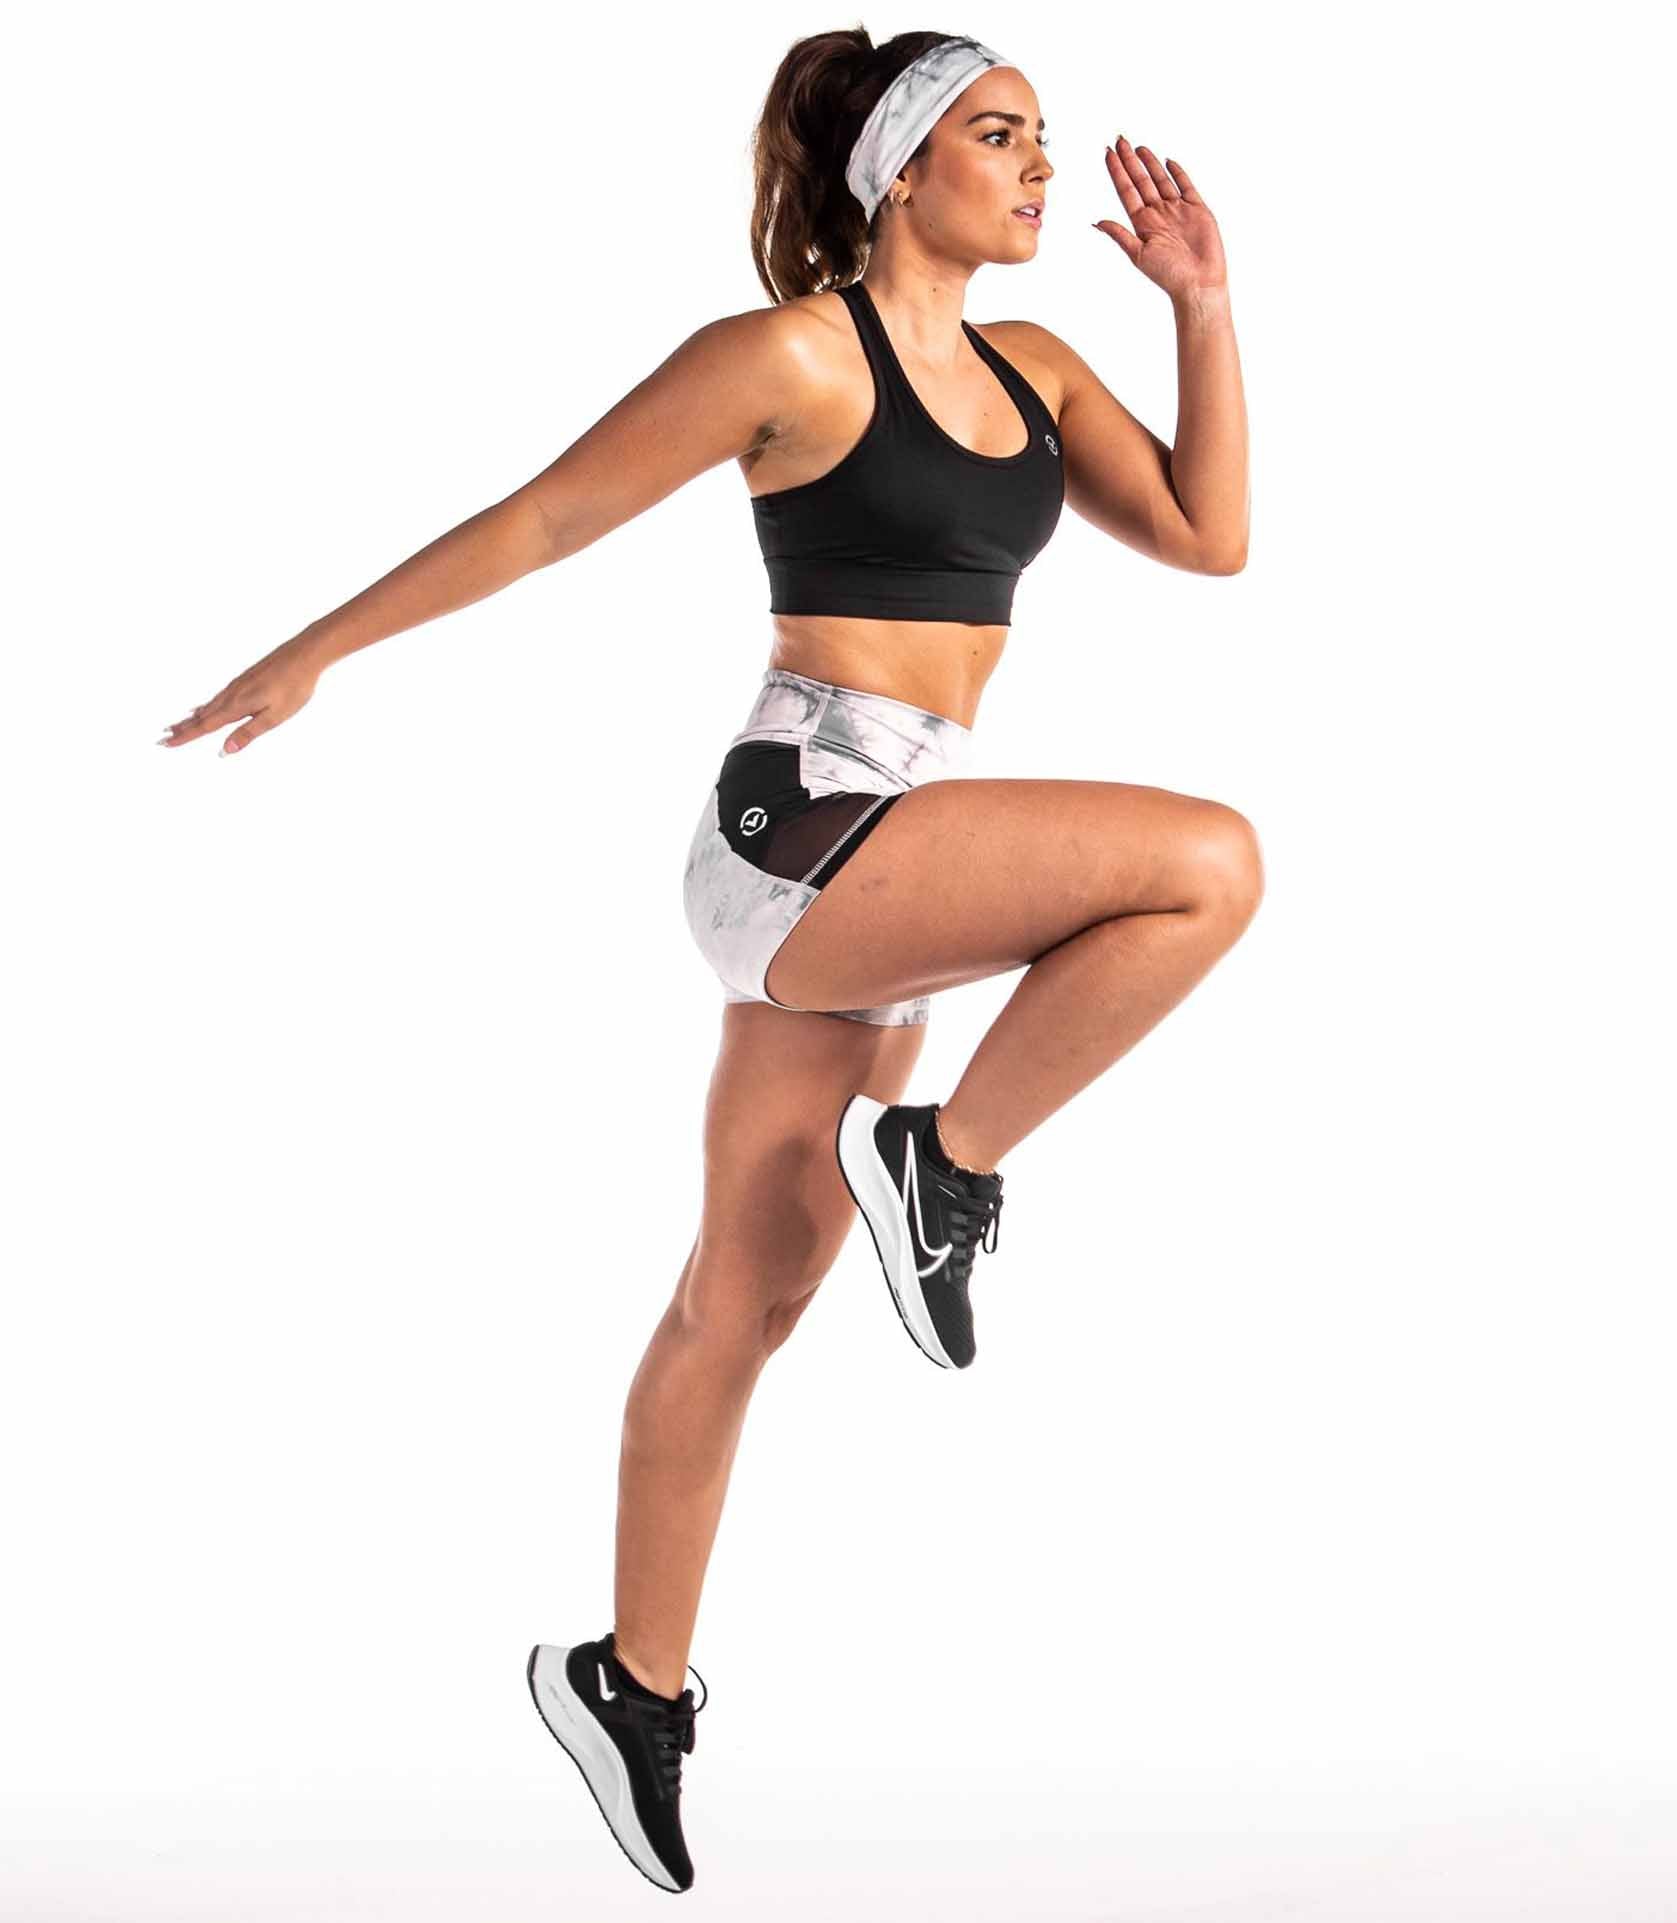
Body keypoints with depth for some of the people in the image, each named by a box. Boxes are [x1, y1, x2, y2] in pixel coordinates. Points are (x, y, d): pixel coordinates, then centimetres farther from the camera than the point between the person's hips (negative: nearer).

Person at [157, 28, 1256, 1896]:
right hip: (801, 830, -7)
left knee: (748, 1296, 12)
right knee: (1207, 861, -22)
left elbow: (1209, 537, 9)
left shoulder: (1029, 371, 14)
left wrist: (1205, 308, 3)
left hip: (883, 881, 7)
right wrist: (319, 648, 3)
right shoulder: (791, 353, -7)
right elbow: (542, 516, -2)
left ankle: (630, 1680, 22)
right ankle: (940, 1163, -8)